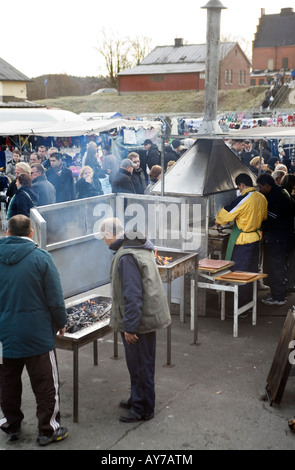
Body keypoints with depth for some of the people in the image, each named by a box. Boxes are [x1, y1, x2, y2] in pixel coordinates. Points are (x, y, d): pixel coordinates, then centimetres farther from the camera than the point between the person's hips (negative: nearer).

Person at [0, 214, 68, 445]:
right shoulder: (41, 257, -13)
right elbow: (55, 299, -12)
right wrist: (61, 323, 4)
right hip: (37, 335, -4)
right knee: (46, 384, 9)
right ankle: (48, 430, 16)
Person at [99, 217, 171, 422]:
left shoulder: (126, 257, -24)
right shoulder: (141, 248, 8)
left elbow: (132, 296, -27)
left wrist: (130, 326, -21)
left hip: (139, 320, -10)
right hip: (148, 314, 10)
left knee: (140, 365, 4)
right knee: (139, 363, 22)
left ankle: (142, 409, 17)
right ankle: (137, 400, 37)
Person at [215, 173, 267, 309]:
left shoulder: (243, 199, -22)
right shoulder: (262, 198, 3)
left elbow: (226, 213, -14)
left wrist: (218, 221, 6)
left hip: (243, 241, -8)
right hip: (256, 237, 8)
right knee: (252, 271, 17)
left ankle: (241, 307, 5)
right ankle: (251, 302, 28)